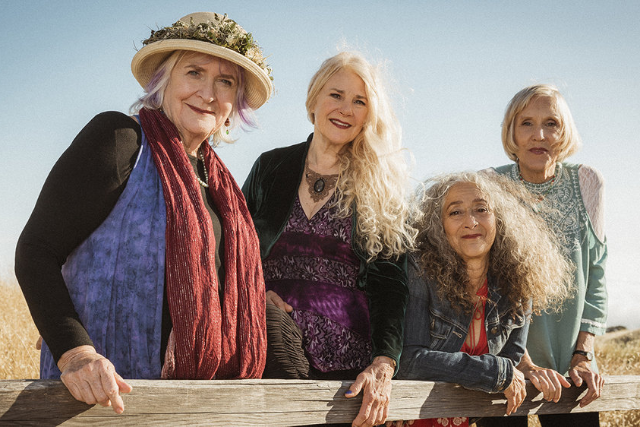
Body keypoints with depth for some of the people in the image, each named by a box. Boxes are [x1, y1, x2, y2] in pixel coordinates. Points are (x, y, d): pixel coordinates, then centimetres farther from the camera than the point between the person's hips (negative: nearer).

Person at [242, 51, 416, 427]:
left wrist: (384, 365, -12)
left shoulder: (382, 189, 7)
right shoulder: (271, 167, 10)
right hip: (272, 354, 0)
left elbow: (392, 283, 1)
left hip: (348, 362, 0)